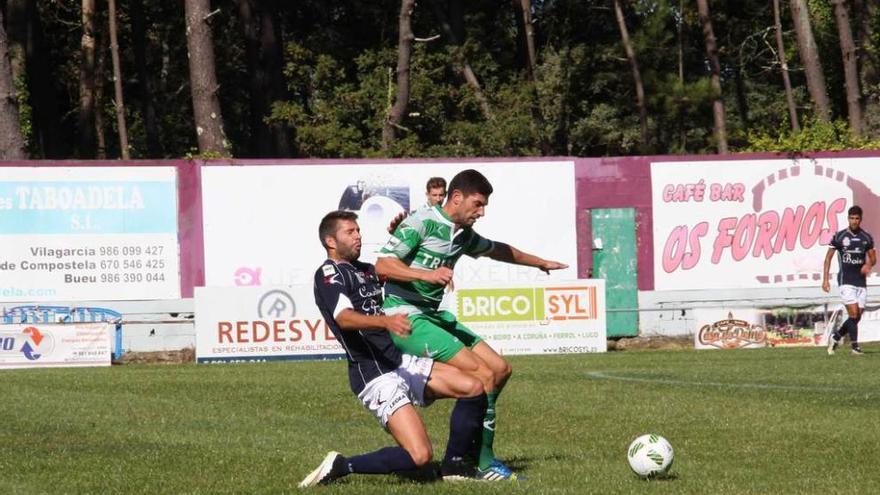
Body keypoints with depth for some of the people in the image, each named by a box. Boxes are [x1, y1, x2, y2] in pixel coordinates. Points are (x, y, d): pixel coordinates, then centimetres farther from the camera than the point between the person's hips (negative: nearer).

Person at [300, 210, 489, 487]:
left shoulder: (365, 270, 19)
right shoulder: (329, 274, -8)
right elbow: (344, 318, -27)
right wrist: (385, 321, -44)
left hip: (401, 363, 9)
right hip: (376, 377, -9)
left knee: (474, 388, -3)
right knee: (419, 455, -21)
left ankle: (455, 465, 10)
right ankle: (341, 467, -6)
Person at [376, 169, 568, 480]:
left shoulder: (463, 234, 13)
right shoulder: (421, 222, -12)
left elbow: (496, 250, 34)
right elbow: (382, 265, -19)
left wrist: (541, 263, 45)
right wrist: (427, 274, -31)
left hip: (433, 315, 10)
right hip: (405, 317, -10)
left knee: (500, 369, 9)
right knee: (483, 375, -17)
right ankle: (482, 463, -9)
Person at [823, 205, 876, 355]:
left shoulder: (867, 238, 6)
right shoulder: (839, 237, -3)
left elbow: (873, 258, 15)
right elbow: (828, 257, 2)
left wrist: (868, 265, -9)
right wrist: (825, 280, -4)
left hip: (861, 281, 4)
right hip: (846, 281, -4)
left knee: (857, 317, 3)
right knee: (853, 313, -14)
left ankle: (836, 336, 25)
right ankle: (855, 346, -9)